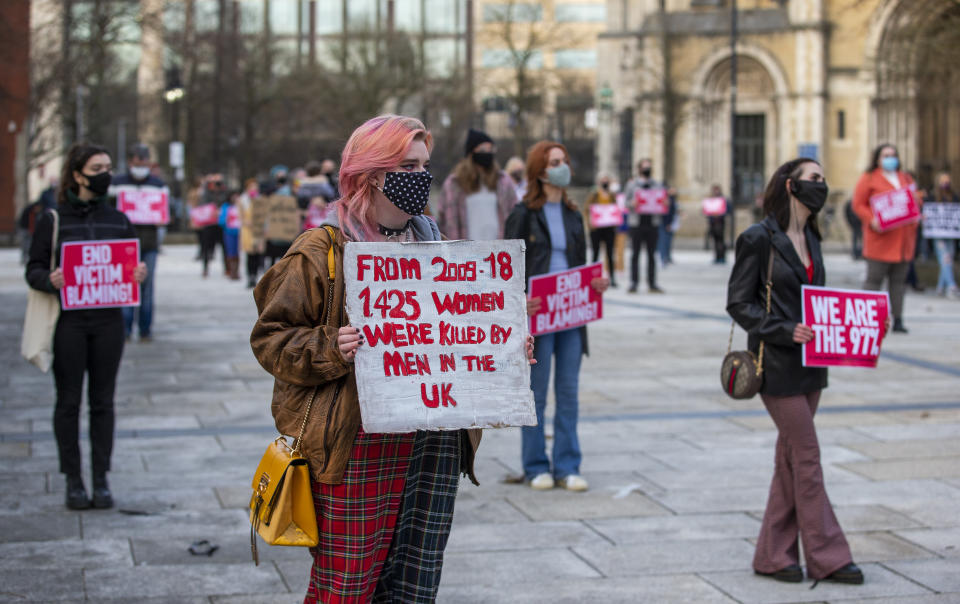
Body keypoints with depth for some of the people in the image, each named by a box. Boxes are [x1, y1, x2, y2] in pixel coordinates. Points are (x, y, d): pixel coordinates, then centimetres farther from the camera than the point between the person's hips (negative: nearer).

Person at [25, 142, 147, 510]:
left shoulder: (119, 221, 9)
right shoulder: (53, 221, 0)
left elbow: (132, 267, 13)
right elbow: (33, 269, 1)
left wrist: (140, 275, -10)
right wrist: (49, 280, -21)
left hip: (108, 320, 2)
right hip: (68, 321, -2)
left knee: (103, 401, 5)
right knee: (69, 401, 2)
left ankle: (101, 480, 13)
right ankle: (73, 481, 11)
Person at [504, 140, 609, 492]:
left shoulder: (572, 214, 13)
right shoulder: (523, 214, -3)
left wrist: (595, 285, -2)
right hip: (537, 312, -5)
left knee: (569, 392, 6)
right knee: (536, 393, 3)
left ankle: (567, 467, 12)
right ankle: (536, 467, 12)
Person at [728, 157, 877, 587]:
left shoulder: (810, 238, 13)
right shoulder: (759, 238, -11)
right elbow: (738, 302, -11)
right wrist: (785, 330, -21)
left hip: (809, 364, 8)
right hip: (778, 365, -8)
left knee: (791, 459, 10)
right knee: (807, 458, -4)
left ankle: (773, 555, 17)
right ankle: (826, 557, 5)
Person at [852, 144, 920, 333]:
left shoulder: (906, 179, 20)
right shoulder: (869, 178, 3)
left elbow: (915, 201, 26)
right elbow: (858, 204, -3)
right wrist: (872, 220, -18)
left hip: (903, 238, 5)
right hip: (880, 238, -5)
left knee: (899, 280, 5)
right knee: (874, 279, -7)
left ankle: (898, 320, 8)